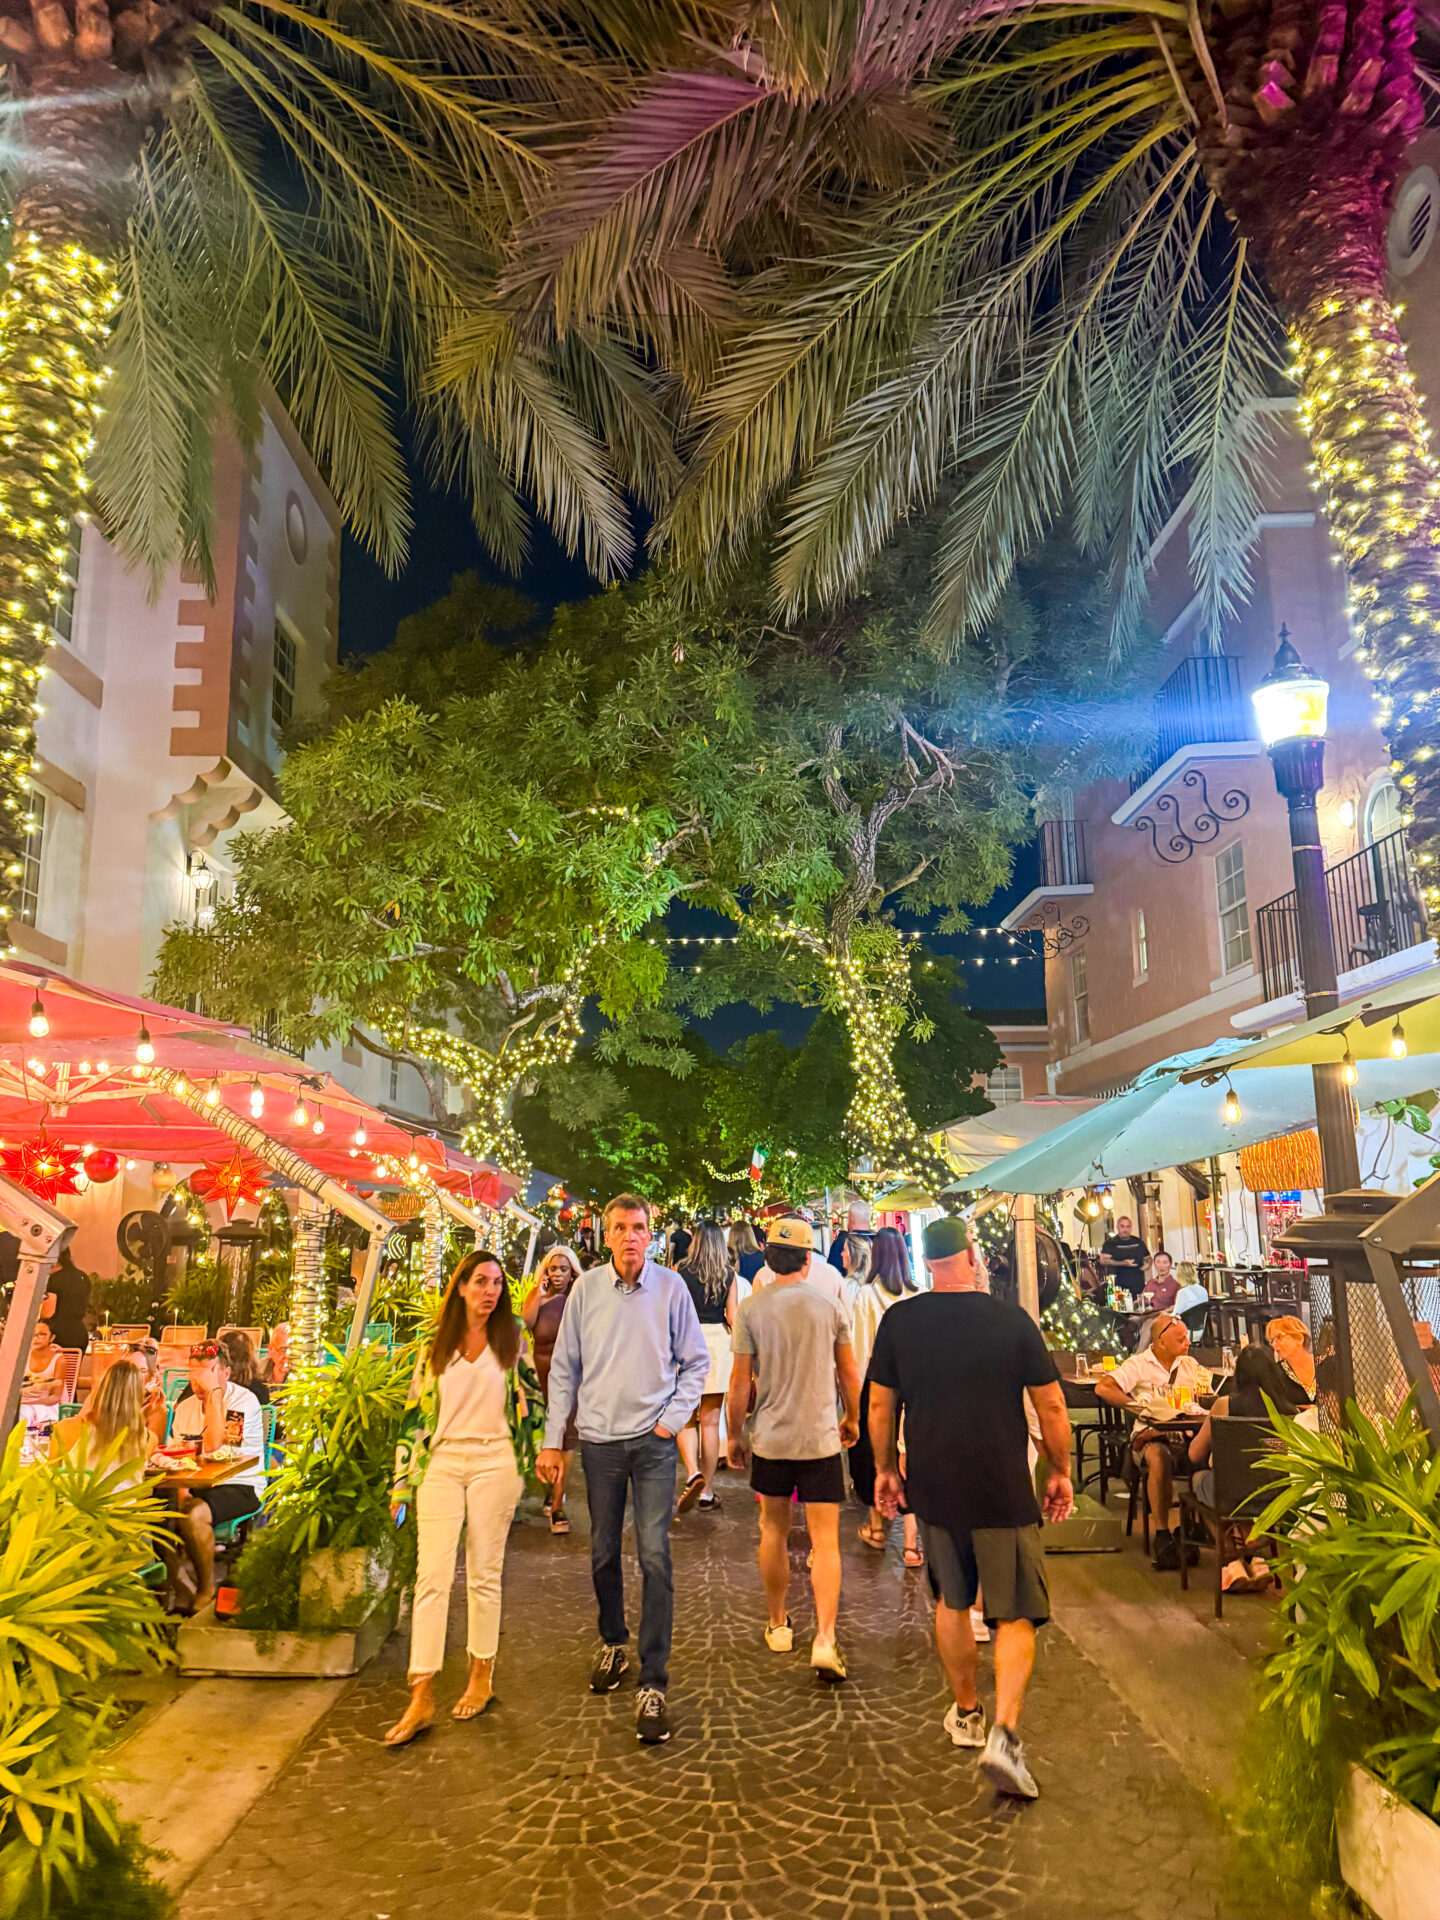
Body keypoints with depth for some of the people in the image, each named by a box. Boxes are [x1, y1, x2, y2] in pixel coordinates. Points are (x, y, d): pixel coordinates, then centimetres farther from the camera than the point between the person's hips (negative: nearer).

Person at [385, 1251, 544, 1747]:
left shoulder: (511, 1338, 5)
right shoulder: (434, 1346, 8)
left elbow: (531, 1398, 9)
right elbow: (415, 1412, 8)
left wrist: (538, 1453, 3)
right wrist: (403, 1481, 6)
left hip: (494, 1463, -1)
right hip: (441, 1464, 1)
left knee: (484, 1574, 6)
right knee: (432, 1576, -5)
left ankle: (482, 1678, 22)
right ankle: (421, 1699, 1)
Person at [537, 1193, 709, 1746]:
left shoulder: (670, 1287, -5)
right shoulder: (586, 1289, -1)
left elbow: (696, 1361, 4)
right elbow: (564, 1368, 5)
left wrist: (673, 1418, -5)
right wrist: (553, 1440, 3)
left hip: (652, 1441, -2)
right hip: (599, 1440, 2)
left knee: (654, 1556, -6)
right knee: (604, 1552, 15)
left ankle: (652, 1683, 2)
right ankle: (612, 1643, 38)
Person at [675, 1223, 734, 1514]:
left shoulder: (682, 1272, -2)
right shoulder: (729, 1275, 2)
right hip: (719, 1340, 2)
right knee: (710, 1420, 8)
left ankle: (693, 1472, -15)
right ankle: (707, 1492, 12)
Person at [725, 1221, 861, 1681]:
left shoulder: (751, 1309, -6)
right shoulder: (830, 1307, -4)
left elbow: (740, 1380, -4)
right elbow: (850, 1374, 5)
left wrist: (734, 1435, 9)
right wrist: (853, 1420, 22)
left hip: (769, 1437, 1)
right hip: (820, 1437, -1)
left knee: (774, 1532, 18)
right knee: (825, 1542, 4)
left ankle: (778, 1626, 30)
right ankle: (825, 1639, -6)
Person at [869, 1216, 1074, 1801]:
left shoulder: (899, 1321, -4)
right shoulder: (1012, 1320, -8)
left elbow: (880, 1405, 2)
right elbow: (1051, 1407, -2)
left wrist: (885, 1469, 15)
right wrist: (1060, 1472, 11)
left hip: (934, 1488, 3)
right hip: (1005, 1490, -2)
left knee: (951, 1602, 21)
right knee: (1015, 1616, 7)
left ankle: (966, 1713, 34)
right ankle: (1003, 1732, -8)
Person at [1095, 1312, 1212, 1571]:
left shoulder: (1190, 1365, 19)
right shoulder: (1138, 1365, 3)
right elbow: (1103, 1388, -10)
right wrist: (1138, 1406, -16)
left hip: (1186, 1435, 4)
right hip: (1150, 1434, -4)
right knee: (1159, 1458, -37)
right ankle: (1162, 1535, -24)